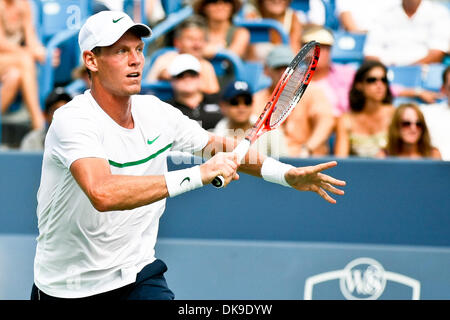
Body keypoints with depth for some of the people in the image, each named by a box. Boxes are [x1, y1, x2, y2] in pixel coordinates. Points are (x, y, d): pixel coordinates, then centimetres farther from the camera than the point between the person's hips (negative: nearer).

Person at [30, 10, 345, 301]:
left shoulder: (156, 112, -1)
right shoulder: (74, 120, -21)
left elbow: (221, 146, 15)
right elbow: (103, 194, -38)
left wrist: (287, 174, 1)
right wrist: (199, 174, -39)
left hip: (138, 275, 4)